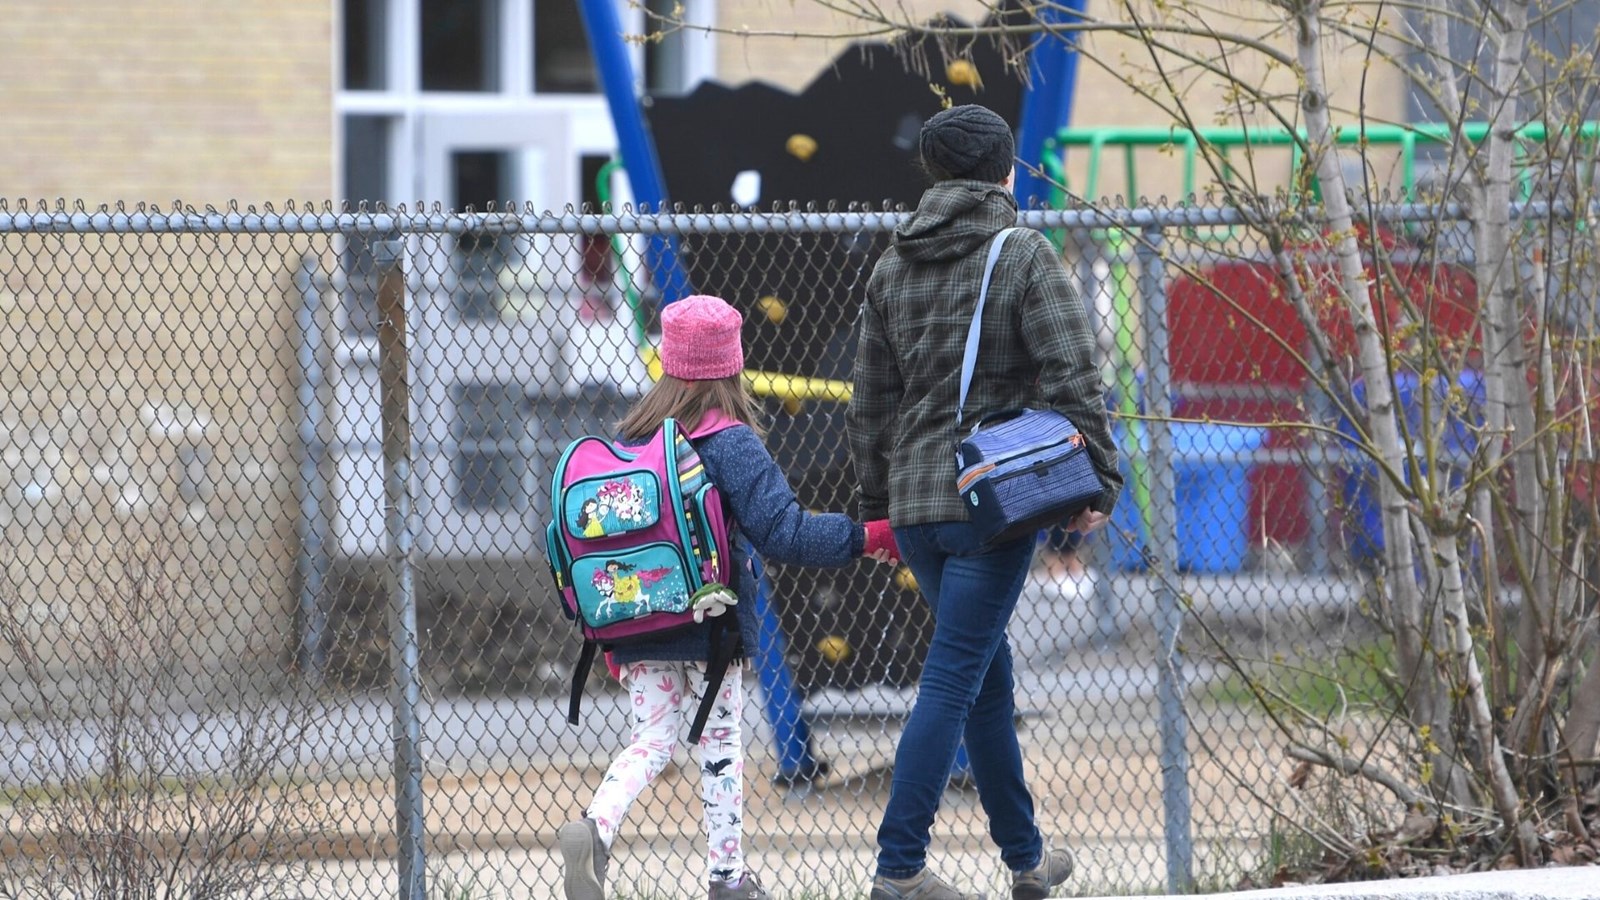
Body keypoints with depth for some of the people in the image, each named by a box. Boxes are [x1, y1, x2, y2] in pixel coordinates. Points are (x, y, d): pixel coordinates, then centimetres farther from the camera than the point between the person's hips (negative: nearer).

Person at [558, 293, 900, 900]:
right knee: (720, 739, 7)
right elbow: (783, 532, -19)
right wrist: (867, 538, -11)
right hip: (709, 618, -4)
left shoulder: (630, 436, 5)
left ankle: (594, 828, -16)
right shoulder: (731, 443, -12)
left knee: (651, 737, 9)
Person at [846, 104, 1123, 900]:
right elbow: (1072, 377, -13)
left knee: (987, 672, 18)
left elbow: (870, 404, 16)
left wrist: (877, 506, 23)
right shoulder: (1025, 256, -6)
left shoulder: (892, 269, 12)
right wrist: (1098, 483, -9)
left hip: (914, 505, 6)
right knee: (952, 680, -8)